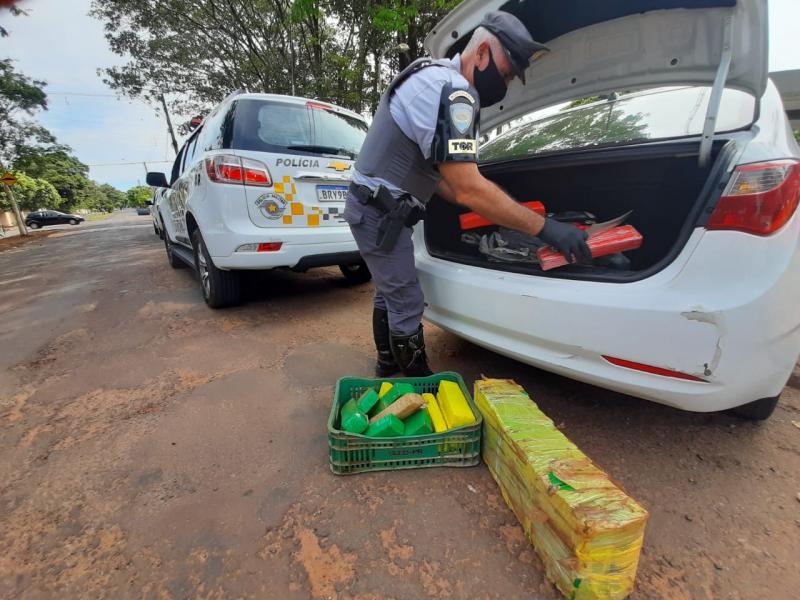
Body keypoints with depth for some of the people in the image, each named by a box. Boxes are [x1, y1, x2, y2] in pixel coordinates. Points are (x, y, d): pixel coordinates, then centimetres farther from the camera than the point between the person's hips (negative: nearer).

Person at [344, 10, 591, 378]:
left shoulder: (436, 78, 16)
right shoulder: (451, 90, -18)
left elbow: (432, 172, 17)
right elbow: (469, 189, -28)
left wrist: (478, 208, 14)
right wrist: (545, 229, -22)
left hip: (375, 208, 10)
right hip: (381, 214, -10)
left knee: (389, 293, 19)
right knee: (407, 305, -1)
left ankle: (388, 366, 37)